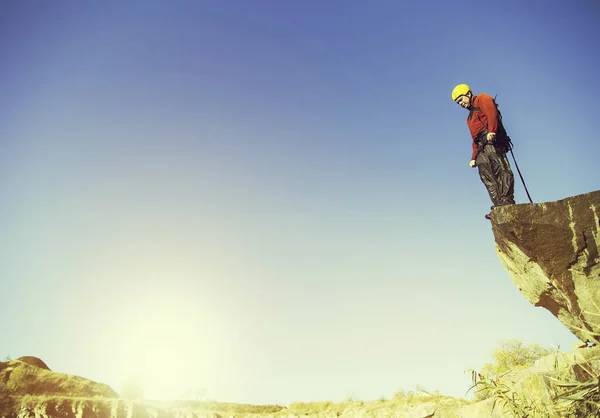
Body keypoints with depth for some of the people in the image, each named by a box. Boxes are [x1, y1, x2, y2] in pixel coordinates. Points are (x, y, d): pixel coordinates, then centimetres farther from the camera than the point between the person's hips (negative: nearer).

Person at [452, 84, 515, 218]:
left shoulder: (482, 99, 15)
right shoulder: (470, 118, 37)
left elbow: (492, 113, -7)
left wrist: (491, 131, -24)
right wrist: (474, 158, 21)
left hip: (492, 139, -8)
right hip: (481, 147, 8)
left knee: (500, 169, -21)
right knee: (487, 177, -8)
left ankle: (507, 201, -30)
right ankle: (499, 207, -16)